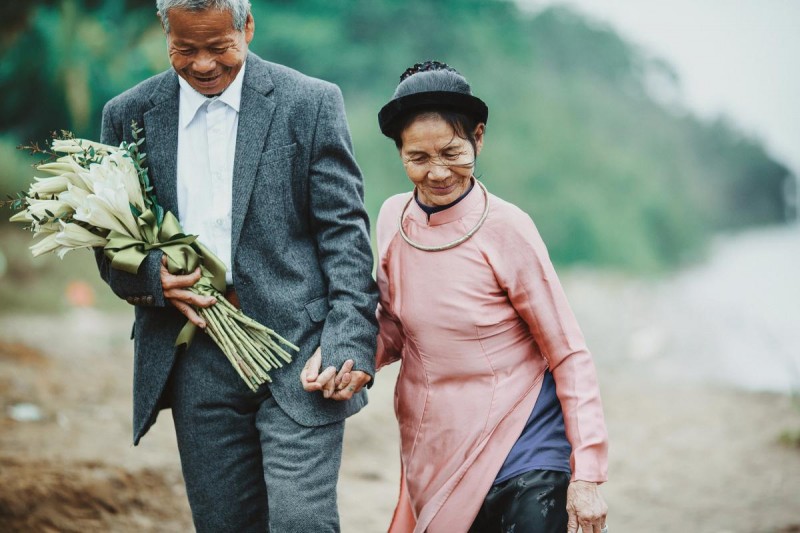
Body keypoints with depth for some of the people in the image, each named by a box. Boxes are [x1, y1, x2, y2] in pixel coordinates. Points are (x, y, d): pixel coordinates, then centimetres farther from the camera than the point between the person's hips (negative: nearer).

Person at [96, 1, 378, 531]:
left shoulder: (311, 103, 0)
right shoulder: (130, 115, 8)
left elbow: (345, 232, -2)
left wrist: (349, 344, -13)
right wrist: (150, 277, -10)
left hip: (298, 351, -3)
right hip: (197, 364, 3)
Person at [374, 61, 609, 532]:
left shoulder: (505, 228, -14)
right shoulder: (395, 218, 0)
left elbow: (569, 356, -9)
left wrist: (587, 475, -13)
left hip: (523, 460, -4)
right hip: (435, 455, 5)